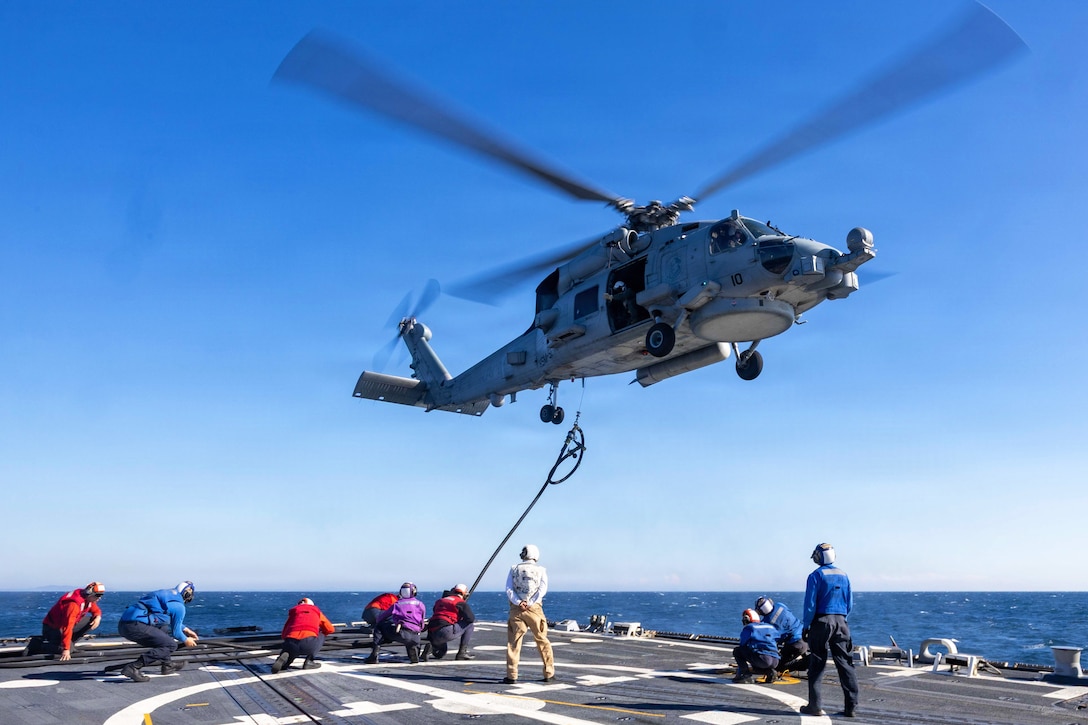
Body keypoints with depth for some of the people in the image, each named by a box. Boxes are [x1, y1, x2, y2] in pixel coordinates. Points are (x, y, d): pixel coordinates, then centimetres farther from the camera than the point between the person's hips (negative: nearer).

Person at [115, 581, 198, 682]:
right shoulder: (179, 606, -3)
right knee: (171, 645, -6)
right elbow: (175, 632, 6)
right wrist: (185, 640, 25)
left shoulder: (166, 593, 24)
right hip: (135, 626, -10)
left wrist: (186, 629, 48)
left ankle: (167, 665, 30)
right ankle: (133, 667, -15)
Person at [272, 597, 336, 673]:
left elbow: (283, 635, 28)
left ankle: (284, 656, -5)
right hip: (309, 643, -2)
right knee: (321, 637, 33)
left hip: (291, 643, 2)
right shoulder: (317, 612, 28)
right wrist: (319, 631, 55)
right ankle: (309, 661, 15)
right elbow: (330, 629, 36)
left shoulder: (293, 611, 31)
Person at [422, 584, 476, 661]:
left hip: (432, 634, 7)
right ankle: (462, 652, 7)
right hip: (446, 632, -7)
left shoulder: (440, 601, 26)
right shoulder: (461, 603, 6)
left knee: (439, 654, 34)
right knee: (470, 625, 12)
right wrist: (462, 619, 24)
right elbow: (471, 618, 0)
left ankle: (431, 647, -1)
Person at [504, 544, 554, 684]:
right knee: (542, 641, 11)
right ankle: (549, 673, 15)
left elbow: (509, 589, -1)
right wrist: (529, 603, -11)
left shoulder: (514, 569, 9)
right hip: (534, 609, 0)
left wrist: (518, 602, -10)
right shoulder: (541, 570, 6)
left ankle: (511, 675, 0)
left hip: (516, 609, 0)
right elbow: (543, 589, -6)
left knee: (513, 642, 4)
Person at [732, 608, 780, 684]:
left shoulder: (748, 628, 8)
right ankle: (769, 672, 8)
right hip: (775, 662, 6)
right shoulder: (771, 627, 25)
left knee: (737, 651, 9)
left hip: (762, 659, -6)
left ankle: (746, 674, -6)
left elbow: (742, 645, 14)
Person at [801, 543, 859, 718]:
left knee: (816, 666, 3)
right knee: (845, 663, 6)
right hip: (841, 622, 4)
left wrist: (806, 626, 0)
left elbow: (810, 604, -9)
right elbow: (850, 604, 12)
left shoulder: (816, 576, -6)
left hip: (821, 621, -4)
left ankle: (814, 706, 5)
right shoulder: (843, 575, 9)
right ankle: (851, 706, 4)